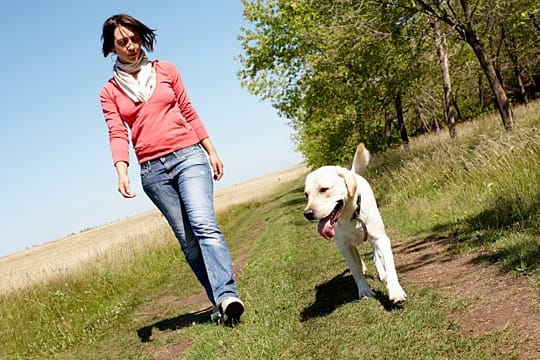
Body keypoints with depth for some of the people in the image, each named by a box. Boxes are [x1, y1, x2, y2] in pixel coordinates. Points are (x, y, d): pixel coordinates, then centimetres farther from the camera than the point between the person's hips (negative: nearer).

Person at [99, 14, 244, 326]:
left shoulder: (166, 70, 11)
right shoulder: (109, 92, 10)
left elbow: (189, 113, 14)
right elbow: (117, 134, -1)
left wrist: (211, 151, 11)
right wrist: (122, 170, -18)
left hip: (188, 156, -1)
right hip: (152, 170, 1)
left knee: (204, 224, -20)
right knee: (187, 240, 0)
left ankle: (227, 297, -28)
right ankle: (222, 302, 4)